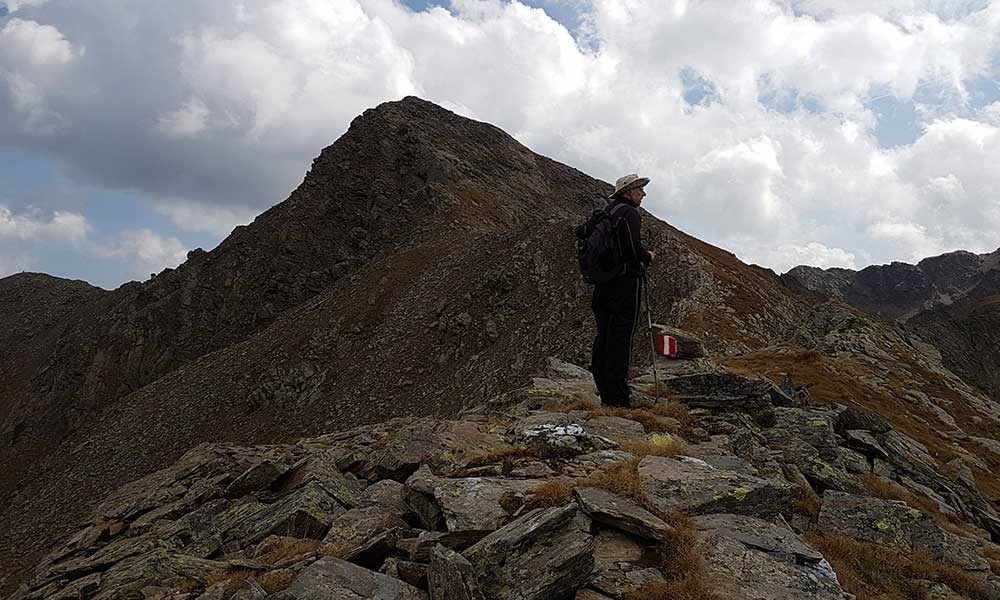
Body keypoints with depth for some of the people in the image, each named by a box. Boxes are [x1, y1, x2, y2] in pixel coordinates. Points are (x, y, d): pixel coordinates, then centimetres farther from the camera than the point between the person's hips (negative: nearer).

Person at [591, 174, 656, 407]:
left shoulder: (606, 213, 17)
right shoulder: (629, 213, -10)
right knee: (620, 338, -6)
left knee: (604, 336, 10)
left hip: (603, 283, 9)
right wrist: (648, 257, -1)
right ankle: (617, 397, -4)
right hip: (625, 281, -9)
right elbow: (633, 247, -22)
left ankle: (606, 392, 17)